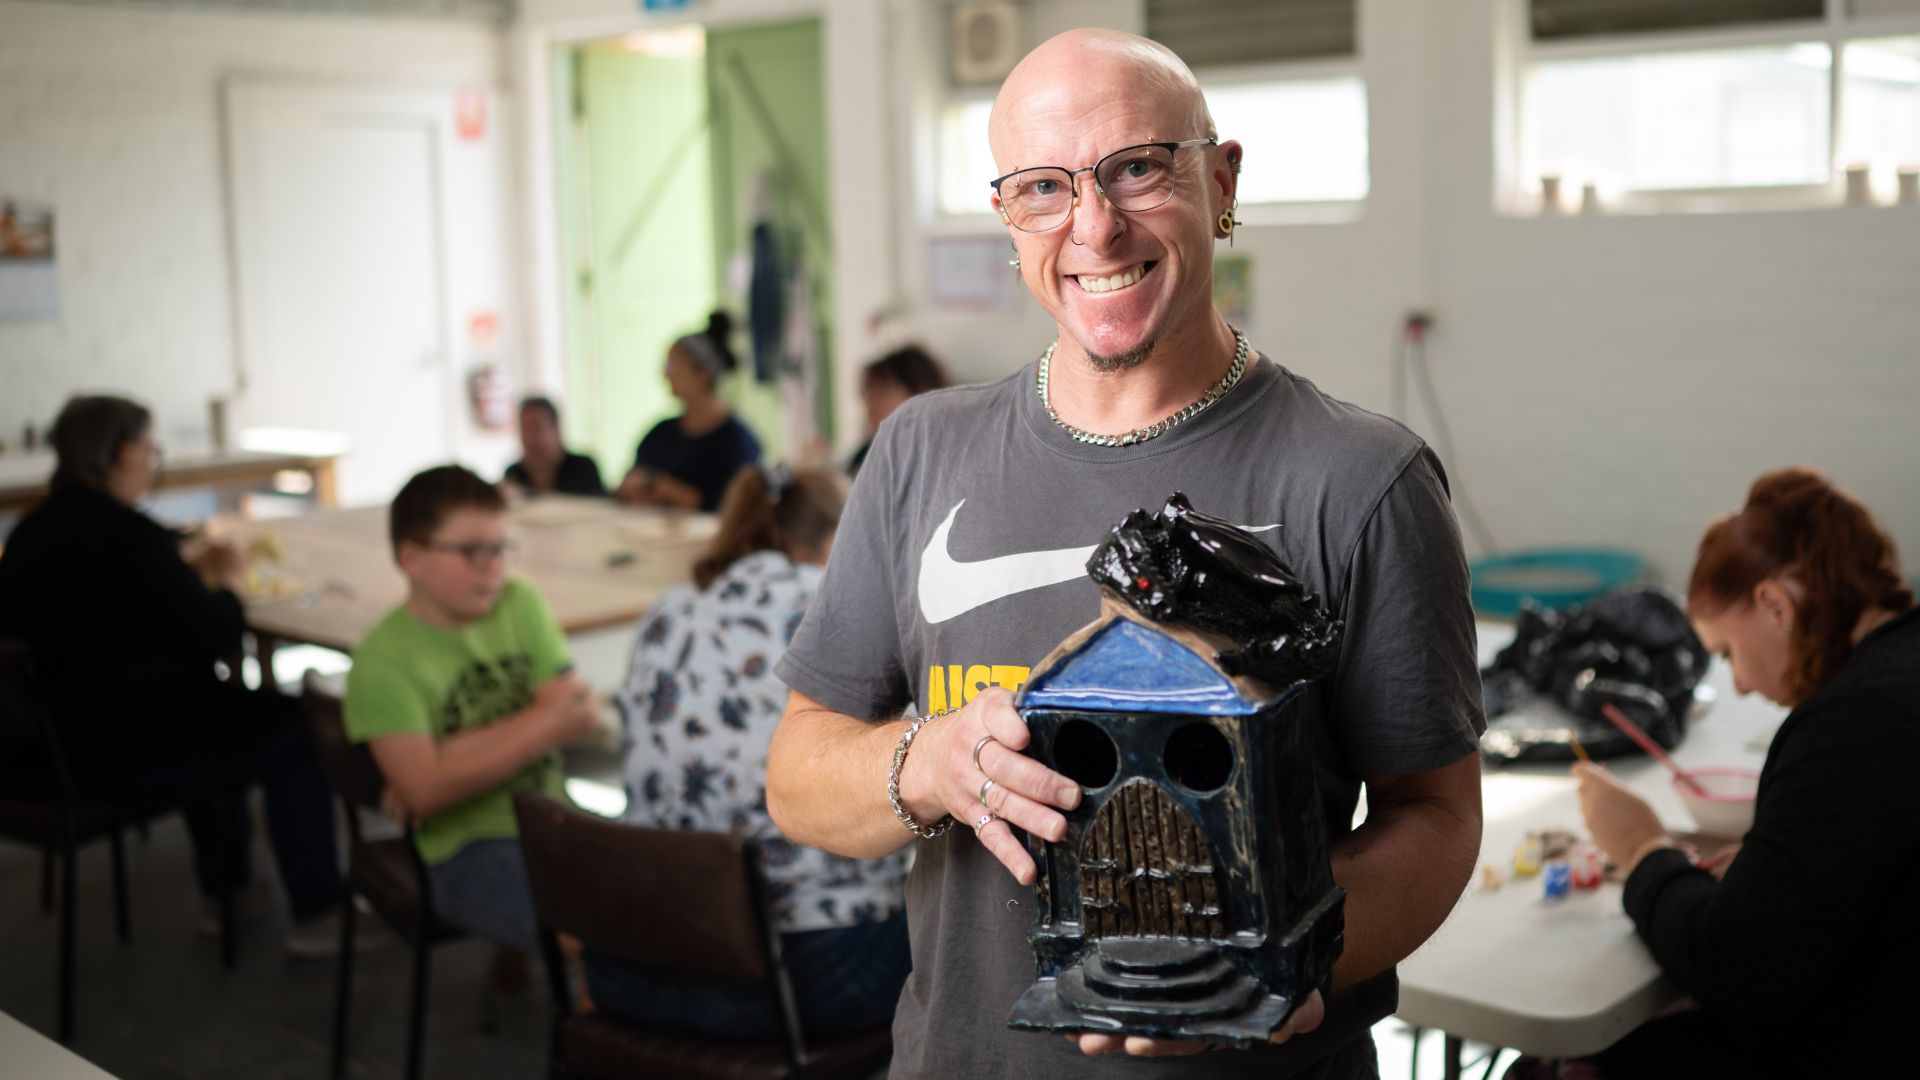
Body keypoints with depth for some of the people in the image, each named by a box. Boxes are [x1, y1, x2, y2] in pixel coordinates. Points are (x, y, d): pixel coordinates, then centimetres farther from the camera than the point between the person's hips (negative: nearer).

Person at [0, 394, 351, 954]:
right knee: (293, 731, 6)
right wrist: (230, 583, 5)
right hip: (124, 750, -10)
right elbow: (213, 637, -14)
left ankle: (225, 891, 39)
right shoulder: (129, 534, -19)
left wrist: (184, 566, 19)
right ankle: (316, 916, 10)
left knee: (217, 709, 32)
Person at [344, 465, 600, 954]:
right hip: (469, 848, -5)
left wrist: (449, 764, -13)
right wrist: (543, 724, -13)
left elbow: (580, 712, -5)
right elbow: (424, 791, -18)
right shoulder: (384, 657, -7)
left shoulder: (521, 605, 7)